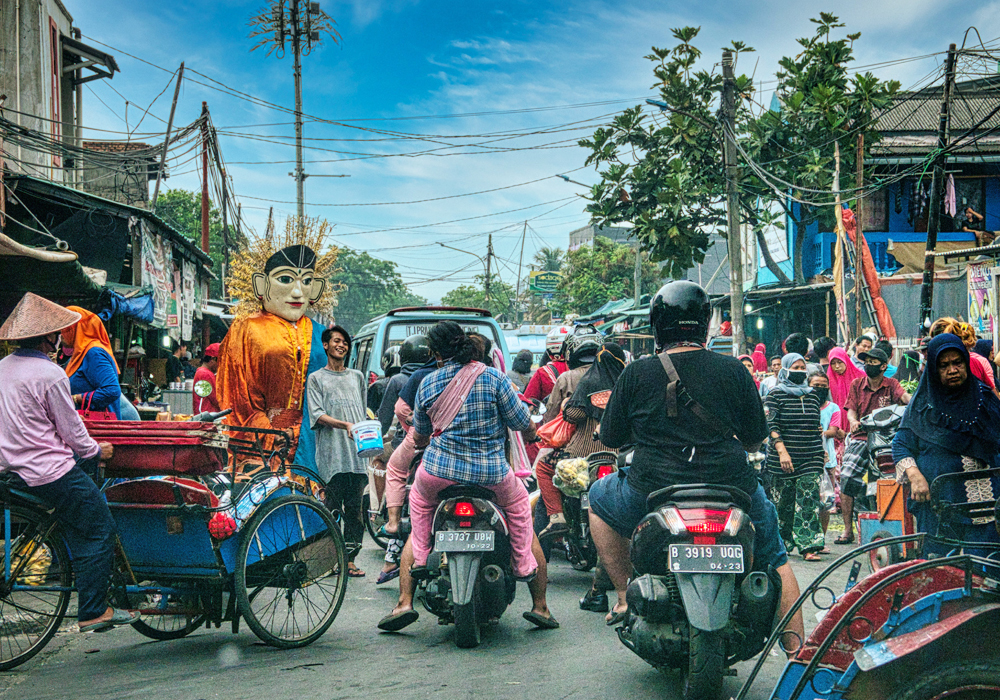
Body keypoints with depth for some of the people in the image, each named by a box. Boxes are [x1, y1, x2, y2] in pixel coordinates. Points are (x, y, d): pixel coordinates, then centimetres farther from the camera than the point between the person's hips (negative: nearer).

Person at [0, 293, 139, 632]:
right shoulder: (50, 374, -19)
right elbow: (71, 431, -13)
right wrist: (98, 451, 6)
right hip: (52, 472, -9)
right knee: (100, 531, 0)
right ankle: (93, 611, 1)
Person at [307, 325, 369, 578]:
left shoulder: (357, 377, 22)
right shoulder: (316, 379, 9)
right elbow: (318, 415, -4)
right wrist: (345, 425, -18)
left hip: (357, 453, 4)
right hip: (331, 454, -3)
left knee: (355, 508, 0)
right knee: (332, 507, -6)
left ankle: (349, 559, 2)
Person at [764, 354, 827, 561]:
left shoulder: (812, 394, 14)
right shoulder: (775, 394, 0)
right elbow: (771, 426, -9)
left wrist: (821, 451, 20)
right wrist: (782, 451, -19)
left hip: (811, 458, 3)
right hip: (783, 459, -3)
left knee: (808, 501, -7)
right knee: (783, 503, 3)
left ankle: (809, 546, -10)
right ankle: (780, 545, 17)